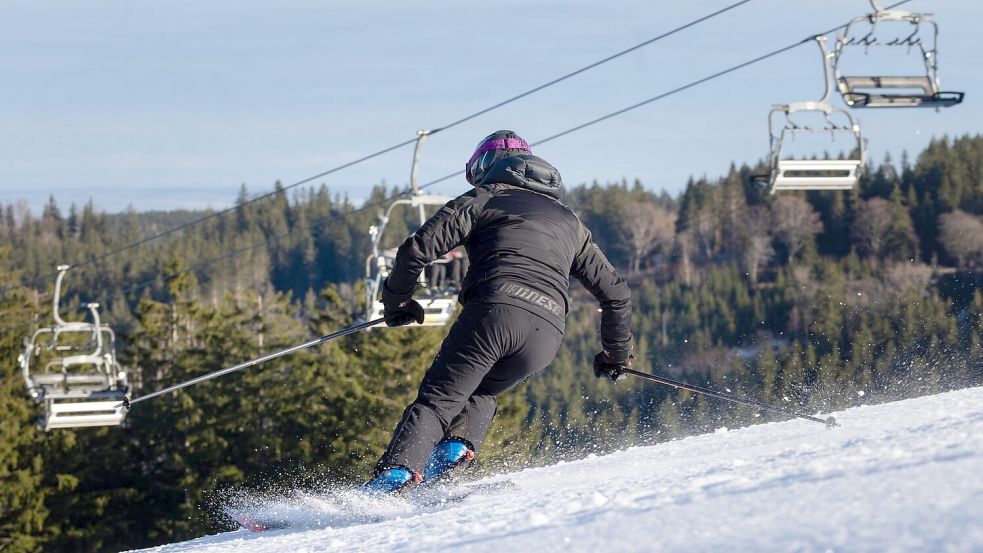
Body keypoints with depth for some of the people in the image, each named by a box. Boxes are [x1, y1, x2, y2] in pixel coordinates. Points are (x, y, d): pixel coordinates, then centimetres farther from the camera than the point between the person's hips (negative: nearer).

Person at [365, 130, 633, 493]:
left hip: (494, 310, -4)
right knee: (480, 393, 27)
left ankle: (395, 474, -25)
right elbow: (615, 292, 33)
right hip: (548, 331, 4)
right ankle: (457, 449, -1)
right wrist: (617, 353, 46)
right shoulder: (569, 222, 33)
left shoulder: (483, 199, 19)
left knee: (436, 400, -3)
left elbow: (418, 249, 8)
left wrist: (396, 300, 23)